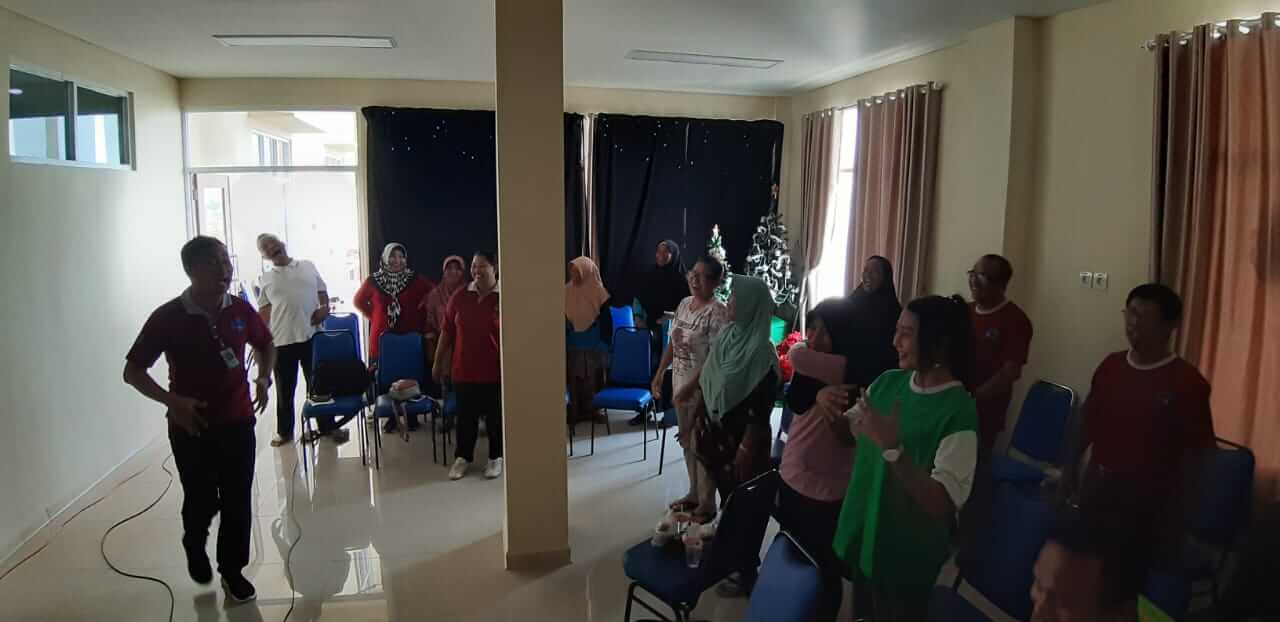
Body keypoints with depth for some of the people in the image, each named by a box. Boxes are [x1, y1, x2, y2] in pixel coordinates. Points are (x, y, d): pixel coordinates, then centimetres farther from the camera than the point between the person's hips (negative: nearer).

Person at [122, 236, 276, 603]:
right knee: (201, 501, 10)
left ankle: (233, 570, 25)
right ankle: (194, 546, 43)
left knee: (238, 502, 6)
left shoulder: (240, 310, -4)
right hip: (191, 427, -2)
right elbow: (132, 372, -7)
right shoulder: (167, 318, -14)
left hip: (238, 422, 2)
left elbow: (266, 345, 16)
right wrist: (172, 401, -21)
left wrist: (264, 378, -2)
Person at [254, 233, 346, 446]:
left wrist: (325, 308, -5)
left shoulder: (308, 266, 9)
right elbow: (264, 311, 7)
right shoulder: (265, 279, 8)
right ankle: (284, 431, 23)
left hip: (311, 335, 0)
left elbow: (322, 291, 14)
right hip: (281, 340, 0)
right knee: (285, 389, 9)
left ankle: (328, 426, 19)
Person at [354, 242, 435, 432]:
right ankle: (391, 417, 17)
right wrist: (373, 316, 6)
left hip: (409, 337, -1)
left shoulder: (415, 279, -1)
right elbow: (358, 301, 17)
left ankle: (412, 416, 16)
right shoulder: (373, 280, 3)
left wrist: (420, 315, -1)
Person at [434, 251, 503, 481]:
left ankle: (496, 457, 26)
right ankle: (463, 457, 28)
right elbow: (446, 332, 7)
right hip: (464, 370, 2)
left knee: (495, 416, 10)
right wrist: (438, 363, 9)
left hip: (495, 371, -2)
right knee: (466, 416, 12)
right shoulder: (459, 298, 1)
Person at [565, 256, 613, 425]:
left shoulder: (597, 292, -10)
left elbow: (606, 320, -8)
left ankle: (593, 411, 15)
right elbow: (564, 319, 8)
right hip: (573, 344, 4)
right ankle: (575, 412, 15)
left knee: (592, 379, 5)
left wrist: (605, 344, -9)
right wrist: (564, 340, 6)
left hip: (593, 344, -3)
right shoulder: (567, 291, 1)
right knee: (574, 379, 7)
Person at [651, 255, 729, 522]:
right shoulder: (684, 304, 6)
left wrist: (690, 388, -22)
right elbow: (672, 344, 14)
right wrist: (659, 374, 12)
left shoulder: (718, 312, -19)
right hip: (680, 385, 8)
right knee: (687, 443, 18)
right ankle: (694, 494, 35)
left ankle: (707, 504, 19)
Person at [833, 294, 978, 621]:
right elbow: (850, 432, 12)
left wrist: (893, 448, -37)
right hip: (859, 534, 6)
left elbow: (940, 504, -28)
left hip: (906, 554, -5)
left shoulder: (958, 411, -23)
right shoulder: (888, 381, -4)